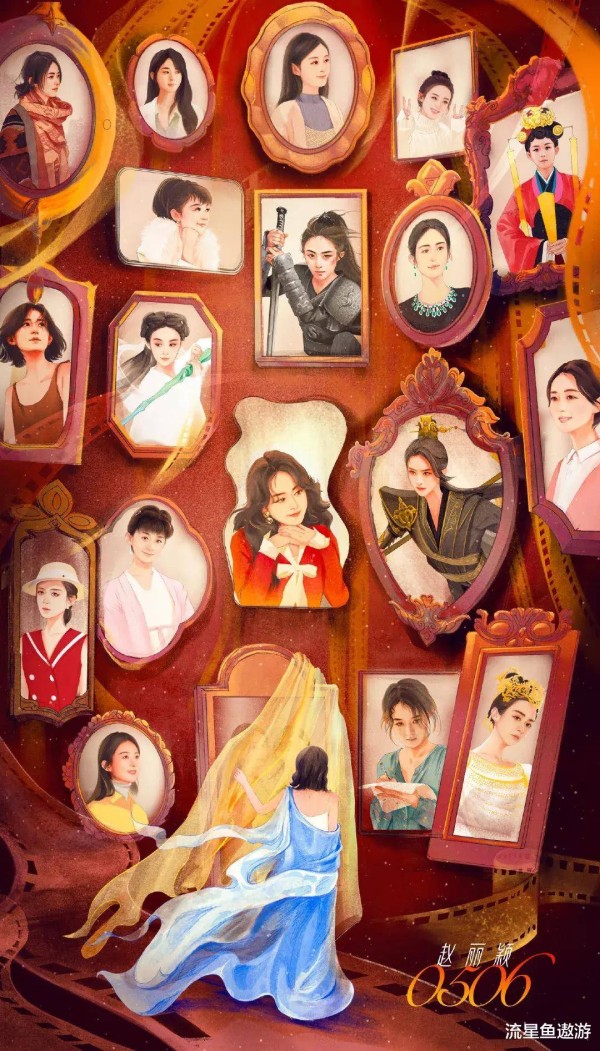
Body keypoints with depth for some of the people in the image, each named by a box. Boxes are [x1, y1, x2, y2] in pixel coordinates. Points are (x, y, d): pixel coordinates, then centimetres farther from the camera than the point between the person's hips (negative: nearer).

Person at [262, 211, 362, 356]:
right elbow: (260, 288, -5)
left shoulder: (350, 292, -20)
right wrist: (267, 247, -18)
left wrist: (286, 269, -25)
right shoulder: (301, 273, -5)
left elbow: (308, 317, -25)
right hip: (311, 356, 5)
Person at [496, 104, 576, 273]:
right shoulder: (522, 192, 5)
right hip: (538, 264, 0)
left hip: (574, 261, 0)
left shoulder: (574, 184, 6)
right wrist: (541, 248, -12)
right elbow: (505, 228, -1)